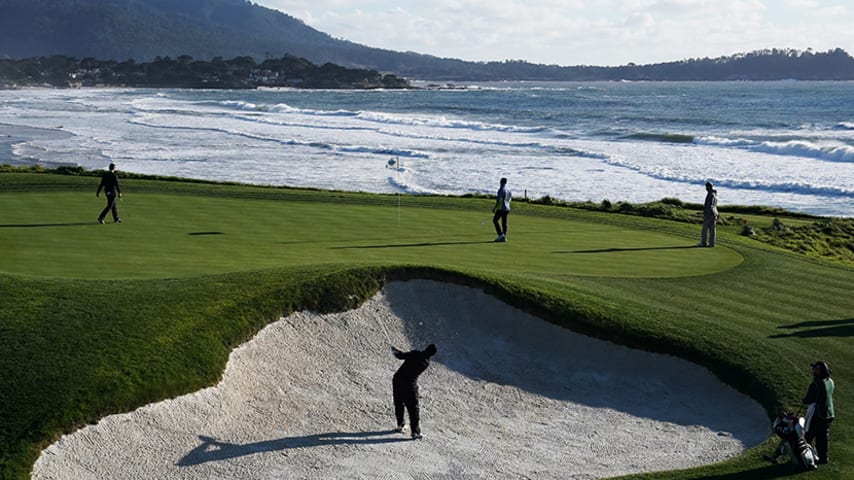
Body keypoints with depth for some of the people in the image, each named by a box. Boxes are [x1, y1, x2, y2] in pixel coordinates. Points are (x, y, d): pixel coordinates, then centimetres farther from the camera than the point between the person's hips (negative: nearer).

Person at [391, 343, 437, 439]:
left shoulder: (415, 354, -9)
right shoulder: (427, 362, -2)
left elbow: (400, 356, -9)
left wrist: (394, 350, 12)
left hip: (398, 380, 1)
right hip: (410, 385, -1)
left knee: (399, 405, 20)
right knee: (413, 409, 6)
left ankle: (400, 425, 28)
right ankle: (415, 432, 2)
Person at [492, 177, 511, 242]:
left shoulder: (501, 190, -13)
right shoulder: (508, 190, 13)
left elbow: (499, 200, -18)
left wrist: (494, 208, -13)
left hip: (501, 208, -8)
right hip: (507, 209, 8)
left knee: (495, 220, 1)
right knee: (504, 223, 8)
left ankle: (501, 234, -9)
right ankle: (504, 237, 5)